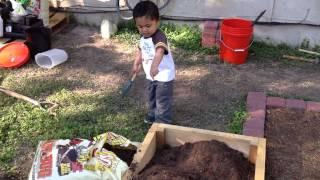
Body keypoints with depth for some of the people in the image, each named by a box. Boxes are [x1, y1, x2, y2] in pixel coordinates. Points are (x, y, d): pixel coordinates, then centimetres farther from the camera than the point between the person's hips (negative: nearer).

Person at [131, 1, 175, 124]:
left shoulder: (159, 37, -30)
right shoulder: (143, 38, 0)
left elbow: (160, 52, -50)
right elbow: (140, 51, 20)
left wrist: (154, 67, -65)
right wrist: (136, 65, 16)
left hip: (164, 76, -9)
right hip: (150, 76, 9)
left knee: (163, 101, 0)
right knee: (152, 98, 25)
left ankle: (163, 123, 13)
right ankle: (153, 115, 45)